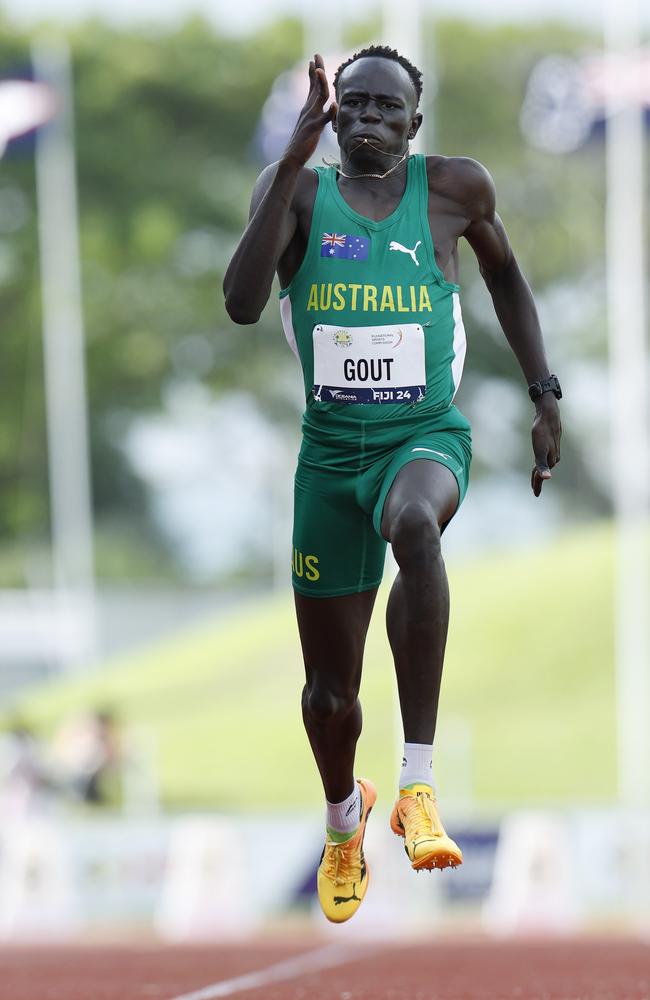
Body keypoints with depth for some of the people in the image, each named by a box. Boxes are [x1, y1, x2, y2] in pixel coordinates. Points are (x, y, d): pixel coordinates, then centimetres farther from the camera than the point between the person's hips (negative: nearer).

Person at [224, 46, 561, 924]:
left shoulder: (454, 189, -1)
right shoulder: (298, 190, -3)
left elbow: (504, 271, 19)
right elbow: (242, 304, -19)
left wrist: (544, 392, 13)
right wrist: (294, 160, -24)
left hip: (427, 438, -2)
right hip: (331, 450, 2)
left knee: (415, 524, -41)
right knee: (329, 689, 10)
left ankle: (420, 783, -43)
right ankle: (344, 816, 46)